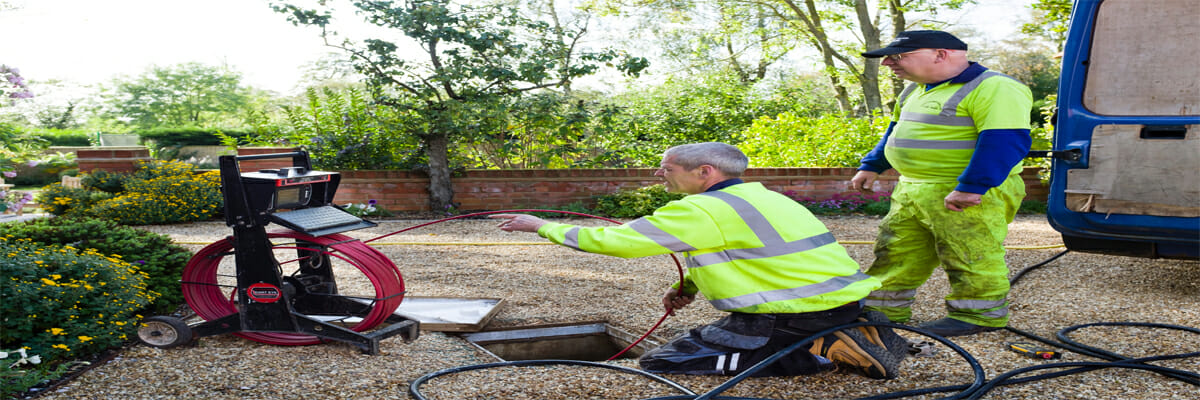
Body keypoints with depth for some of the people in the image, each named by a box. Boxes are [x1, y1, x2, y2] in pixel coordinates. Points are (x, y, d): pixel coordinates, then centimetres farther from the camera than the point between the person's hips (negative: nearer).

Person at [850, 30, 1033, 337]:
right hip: (912, 191, 9)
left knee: (971, 257, -1)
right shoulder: (916, 90, 16)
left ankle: (980, 316, 15)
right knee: (895, 253, 11)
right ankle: (882, 310, 22)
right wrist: (871, 166, 23)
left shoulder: (994, 89, -14)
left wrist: (970, 188, -26)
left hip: (971, 196, -9)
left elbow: (1004, 142, -22)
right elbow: (897, 130, 27)